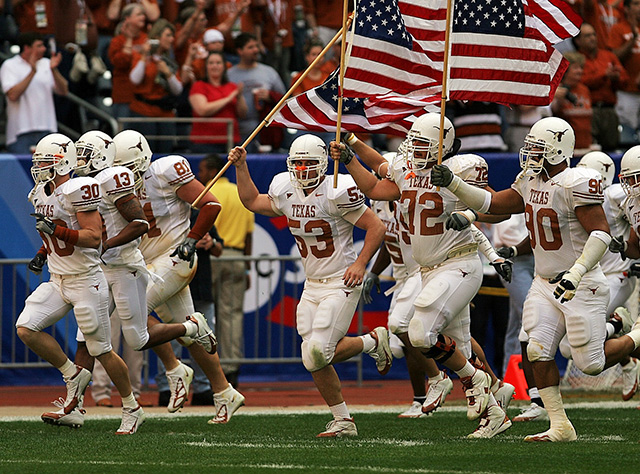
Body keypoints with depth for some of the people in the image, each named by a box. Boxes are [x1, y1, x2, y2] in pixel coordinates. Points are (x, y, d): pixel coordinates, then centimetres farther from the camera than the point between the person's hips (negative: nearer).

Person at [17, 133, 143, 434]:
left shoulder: (77, 191, -18)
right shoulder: (41, 194, 9)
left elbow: (94, 237, -22)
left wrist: (57, 230, -28)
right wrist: (42, 254, 9)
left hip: (86, 281, -8)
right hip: (57, 282, 8)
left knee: (102, 351, -2)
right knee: (26, 329, -9)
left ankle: (132, 410, 15)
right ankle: (73, 376, 8)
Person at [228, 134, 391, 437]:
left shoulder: (336, 193, -17)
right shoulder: (285, 192, 4)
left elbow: (376, 227, -13)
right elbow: (252, 202, 23)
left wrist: (360, 264, -20)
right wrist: (241, 167, 14)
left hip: (340, 284, -7)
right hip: (312, 285, 7)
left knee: (318, 353, -18)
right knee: (314, 359, 0)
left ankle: (373, 342, 8)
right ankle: (343, 421, 13)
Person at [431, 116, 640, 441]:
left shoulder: (576, 184, -19)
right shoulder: (530, 182, 6)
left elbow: (601, 233, -23)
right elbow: (491, 204, 11)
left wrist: (576, 273, -31)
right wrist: (452, 184, -1)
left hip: (581, 287, -8)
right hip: (545, 284, 8)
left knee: (591, 364, -4)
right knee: (538, 352, -6)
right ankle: (559, 426, 2)